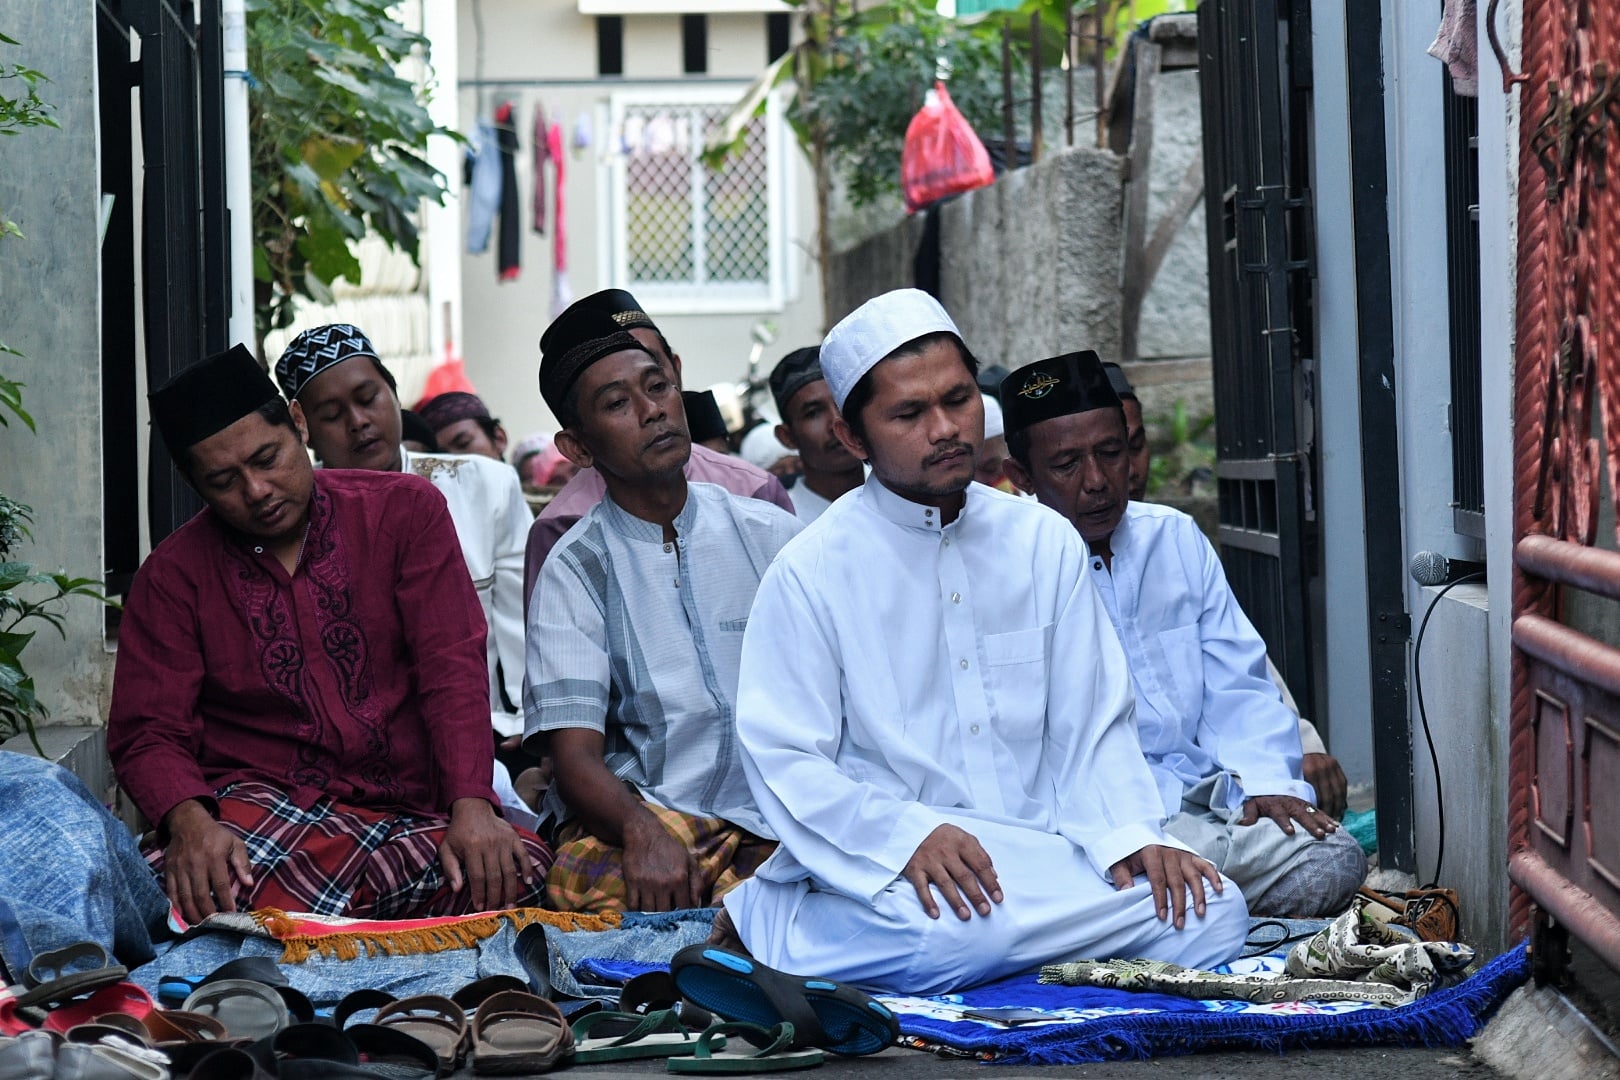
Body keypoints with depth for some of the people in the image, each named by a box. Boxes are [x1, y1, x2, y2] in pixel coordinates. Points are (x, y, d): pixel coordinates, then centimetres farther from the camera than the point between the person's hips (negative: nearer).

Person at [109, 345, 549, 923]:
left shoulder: (406, 511, 7)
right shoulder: (173, 575, 8)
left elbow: (452, 669, -1)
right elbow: (147, 734, 3)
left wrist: (472, 806, -18)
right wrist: (190, 821, -21)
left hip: (407, 811, 1)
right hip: (263, 805, -1)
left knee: (519, 870, -32)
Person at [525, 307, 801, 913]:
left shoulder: (771, 535, 13)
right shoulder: (576, 569, 5)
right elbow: (576, 755, -7)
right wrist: (643, 830, -29)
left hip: (778, 816, 2)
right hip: (639, 812, -2)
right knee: (586, 875, -36)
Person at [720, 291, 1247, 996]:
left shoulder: (1045, 542, 13)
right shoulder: (810, 573, -1)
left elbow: (1091, 723, 12)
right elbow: (784, 760, -7)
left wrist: (1131, 833, -8)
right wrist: (907, 834, -23)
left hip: (1044, 850, 6)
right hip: (888, 859, -6)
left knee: (1211, 913, -19)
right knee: (958, 931, -39)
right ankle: (768, 921, -8)